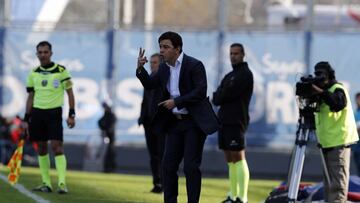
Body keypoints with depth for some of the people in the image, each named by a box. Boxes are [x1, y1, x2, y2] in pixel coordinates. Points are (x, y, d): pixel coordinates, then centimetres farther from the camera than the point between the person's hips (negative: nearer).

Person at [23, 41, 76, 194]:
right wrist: (26, 119, 9)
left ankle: (62, 183, -16)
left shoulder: (61, 70, -2)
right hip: (37, 113, 4)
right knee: (41, 147, 6)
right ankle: (46, 183, 13)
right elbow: (30, 97, 14)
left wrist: (71, 114, -6)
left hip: (54, 112, -4)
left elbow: (70, 93, 1)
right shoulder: (33, 73, 9)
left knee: (57, 146, -13)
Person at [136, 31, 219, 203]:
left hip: (194, 122, -7)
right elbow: (149, 85, 16)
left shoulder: (194, 65, -12)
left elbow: (200, 92, -18)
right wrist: (140, 68, -2)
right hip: (175, 122, 7)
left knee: (191, 166, -9)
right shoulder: (164, 68, 8)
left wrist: (176, 102, -20)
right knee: (168, 165, 4)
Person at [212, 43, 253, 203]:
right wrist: (217, 98, -8)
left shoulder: (245, 74, -4)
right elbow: (216, 98, 12)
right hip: (224, 120, 9)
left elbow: (228, 94, -13)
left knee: (238, 158, -12)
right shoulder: (229, 76, 22)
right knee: (230, 159, 9)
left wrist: (219, 97, 3)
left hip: (236, 121, -9)